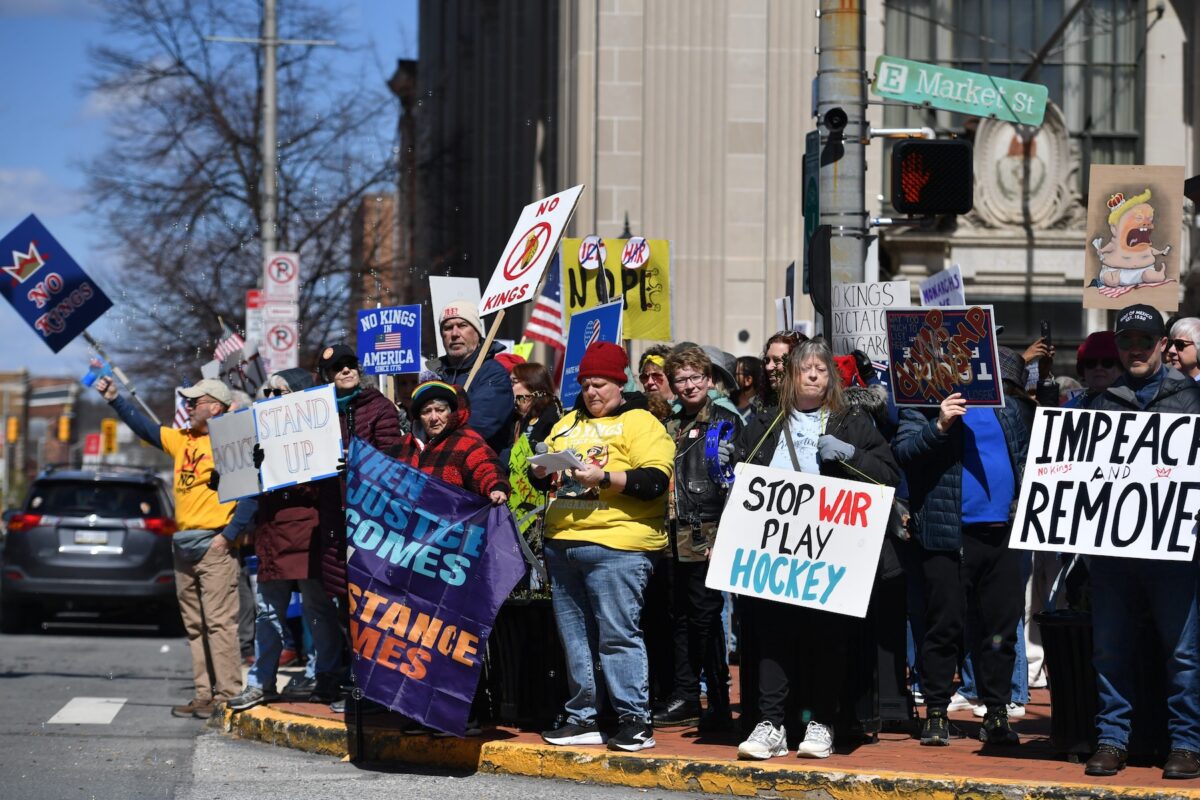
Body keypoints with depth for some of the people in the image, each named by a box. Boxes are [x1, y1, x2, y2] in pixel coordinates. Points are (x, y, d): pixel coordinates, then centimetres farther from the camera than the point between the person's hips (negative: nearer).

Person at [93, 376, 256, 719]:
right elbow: (144, 427, 23)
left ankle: (227, 695, -12)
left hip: (213, 546, -9)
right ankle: (204, 694, 13)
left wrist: (229, 536, -18)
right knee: (195, 626, 10)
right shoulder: (181, 440, 15)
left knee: (219, 623, -11)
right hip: (184, 547, 9)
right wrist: (115, 400, 14)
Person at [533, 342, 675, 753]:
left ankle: (636, 721, -7)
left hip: (616, 543, -7)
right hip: (563, 541, 7)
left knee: (618, 634, -10)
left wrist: (603, 477, -21)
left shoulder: (640, 423, 0)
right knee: (575, 635, 9)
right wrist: (543, 468, 1)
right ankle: (582, 719, 16)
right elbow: (539, 474, 25)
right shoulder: (568, 423, 21)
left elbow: (655, 479, -12)